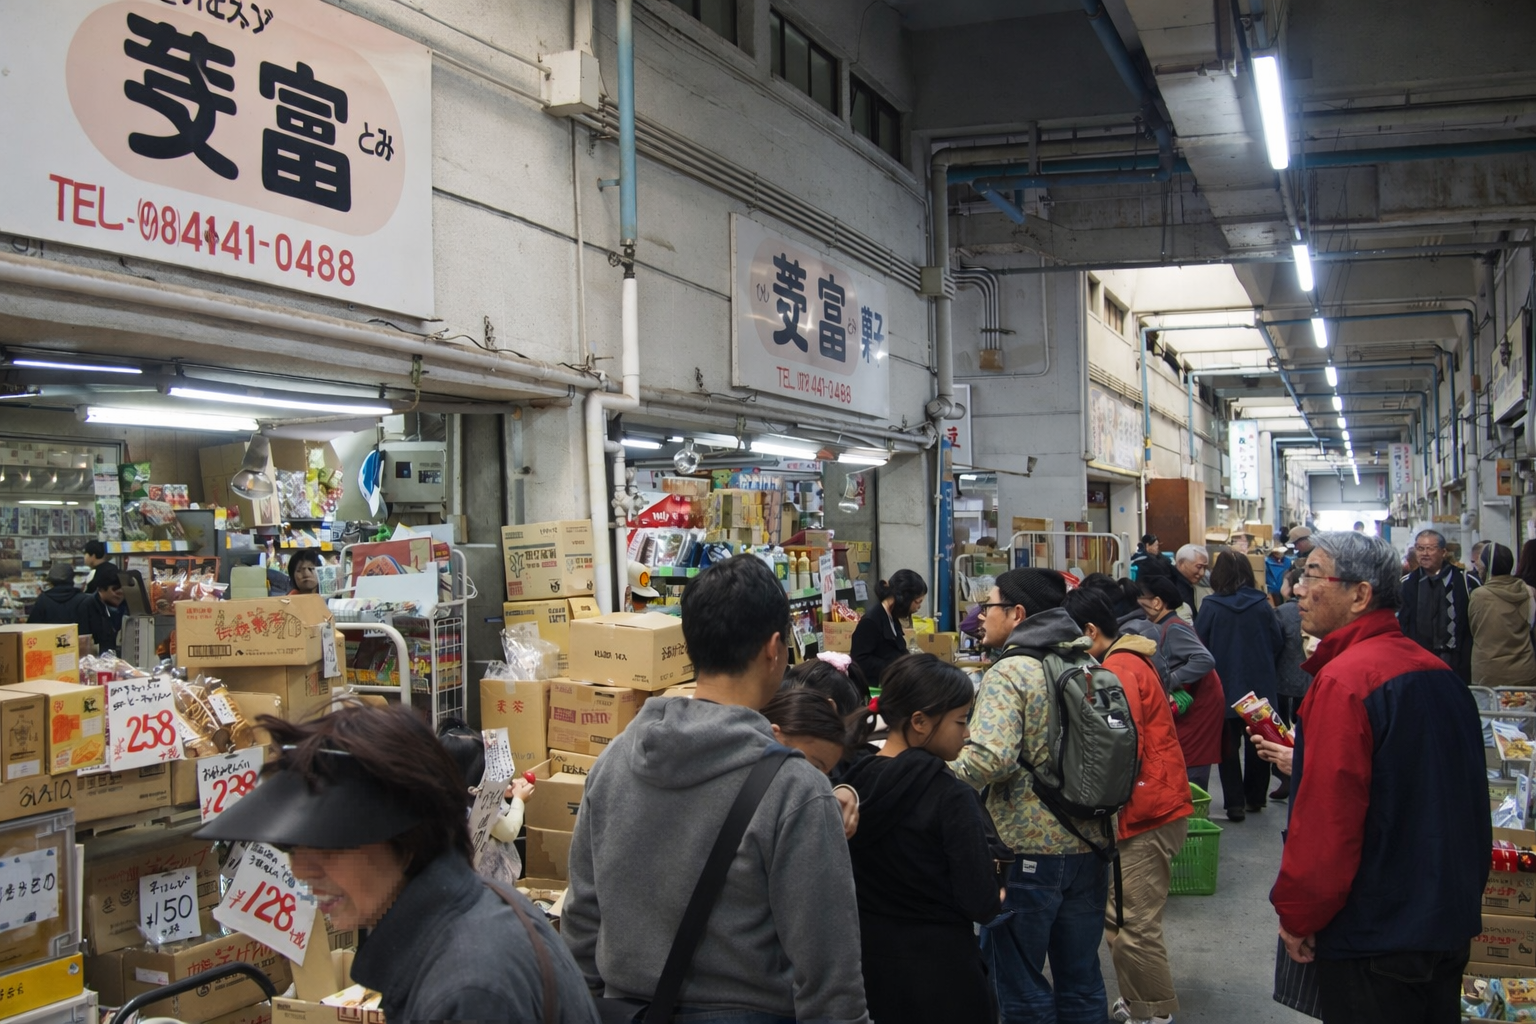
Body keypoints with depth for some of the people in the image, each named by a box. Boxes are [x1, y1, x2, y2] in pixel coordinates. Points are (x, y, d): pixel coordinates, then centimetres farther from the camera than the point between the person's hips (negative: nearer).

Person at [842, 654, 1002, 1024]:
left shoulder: (855, 781, -3)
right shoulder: (950, 795, -20)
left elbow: (879, 870, 8)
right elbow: (981, 906, -19)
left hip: (867, 962, 6)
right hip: (938, 968, -5)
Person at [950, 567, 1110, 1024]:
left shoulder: (1009, 673, -14)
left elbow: (989, 759, -26)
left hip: (1030, 851, -7)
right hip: (1089, 846, 7)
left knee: (1018, 980, 6)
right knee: (1081, 979, 17)